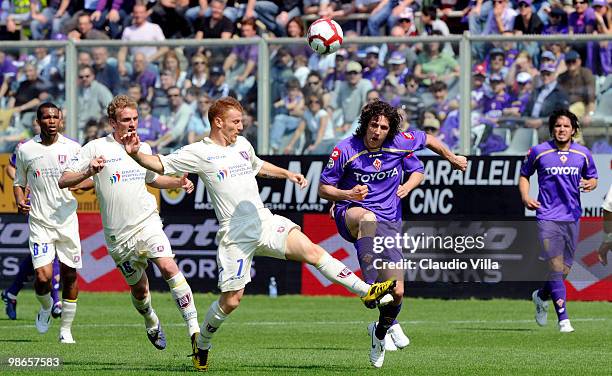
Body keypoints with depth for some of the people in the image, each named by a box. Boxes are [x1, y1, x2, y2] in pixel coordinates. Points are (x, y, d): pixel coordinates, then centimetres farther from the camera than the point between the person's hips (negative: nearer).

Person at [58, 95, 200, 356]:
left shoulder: (143, 149, 10)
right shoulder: (96, 148, -4)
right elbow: (63, 181, -7)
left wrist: (178, 183, 11)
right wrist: (88, 172, -26)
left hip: (147, 221, 2)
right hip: (118, 234, -2)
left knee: (168, 267, -22)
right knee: (139, 287, 8)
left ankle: (194, 327, -23)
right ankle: (151, 322, 41)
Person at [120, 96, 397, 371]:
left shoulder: (242, 144, 16)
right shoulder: (199, 153, -3)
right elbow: (159, 164, -4)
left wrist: (287, 174, 28)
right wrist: (135, 154, -22)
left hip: (266, 223, 5)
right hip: (235, 235, -5)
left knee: (312, 251, -15)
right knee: (231, 300, -2)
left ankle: (365, 291, -17)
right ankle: (201, 345, 22)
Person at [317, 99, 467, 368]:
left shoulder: (400, 143, -3)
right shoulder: (345, 150, -9)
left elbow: (429, 140, 19)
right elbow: (324, 189, -2)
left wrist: (452, 159, 31)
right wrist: (348, 194, -21)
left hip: (388, 223, 3)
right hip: (351, 215, -3)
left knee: (397, 292, -3)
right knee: (368, 217, -43)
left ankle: (381, 331, 28)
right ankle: (370, 281, -47)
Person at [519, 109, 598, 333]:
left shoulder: (583, 154, 4)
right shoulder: (539, 152, -2)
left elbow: (592, 177, 17)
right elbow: (524, 175, 12)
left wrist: (590, 184, -8)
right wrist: (525, 197, -5)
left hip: (572, 217, 3)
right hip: (547, 216, -3)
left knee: (565, 270, 8)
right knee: (556, 267, -15)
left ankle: (541, 296, 38)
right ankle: (563, 318, -13)